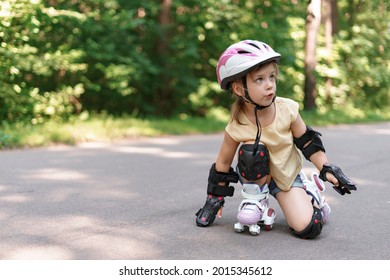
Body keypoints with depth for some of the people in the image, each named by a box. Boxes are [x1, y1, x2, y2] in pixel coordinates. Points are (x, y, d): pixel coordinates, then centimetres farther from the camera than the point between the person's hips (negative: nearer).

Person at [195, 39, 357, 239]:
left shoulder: (287, 109, -22)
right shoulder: (237, 128, -24)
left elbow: (308, 143, -7)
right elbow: (223, 164, -10)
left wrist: (328, 170, -8)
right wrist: (215, 200, -5)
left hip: (287, 175, 1)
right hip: (256, 177, 0)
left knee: (308, 228, -16)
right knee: (252, 150, -34)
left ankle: (310, 197, 19)